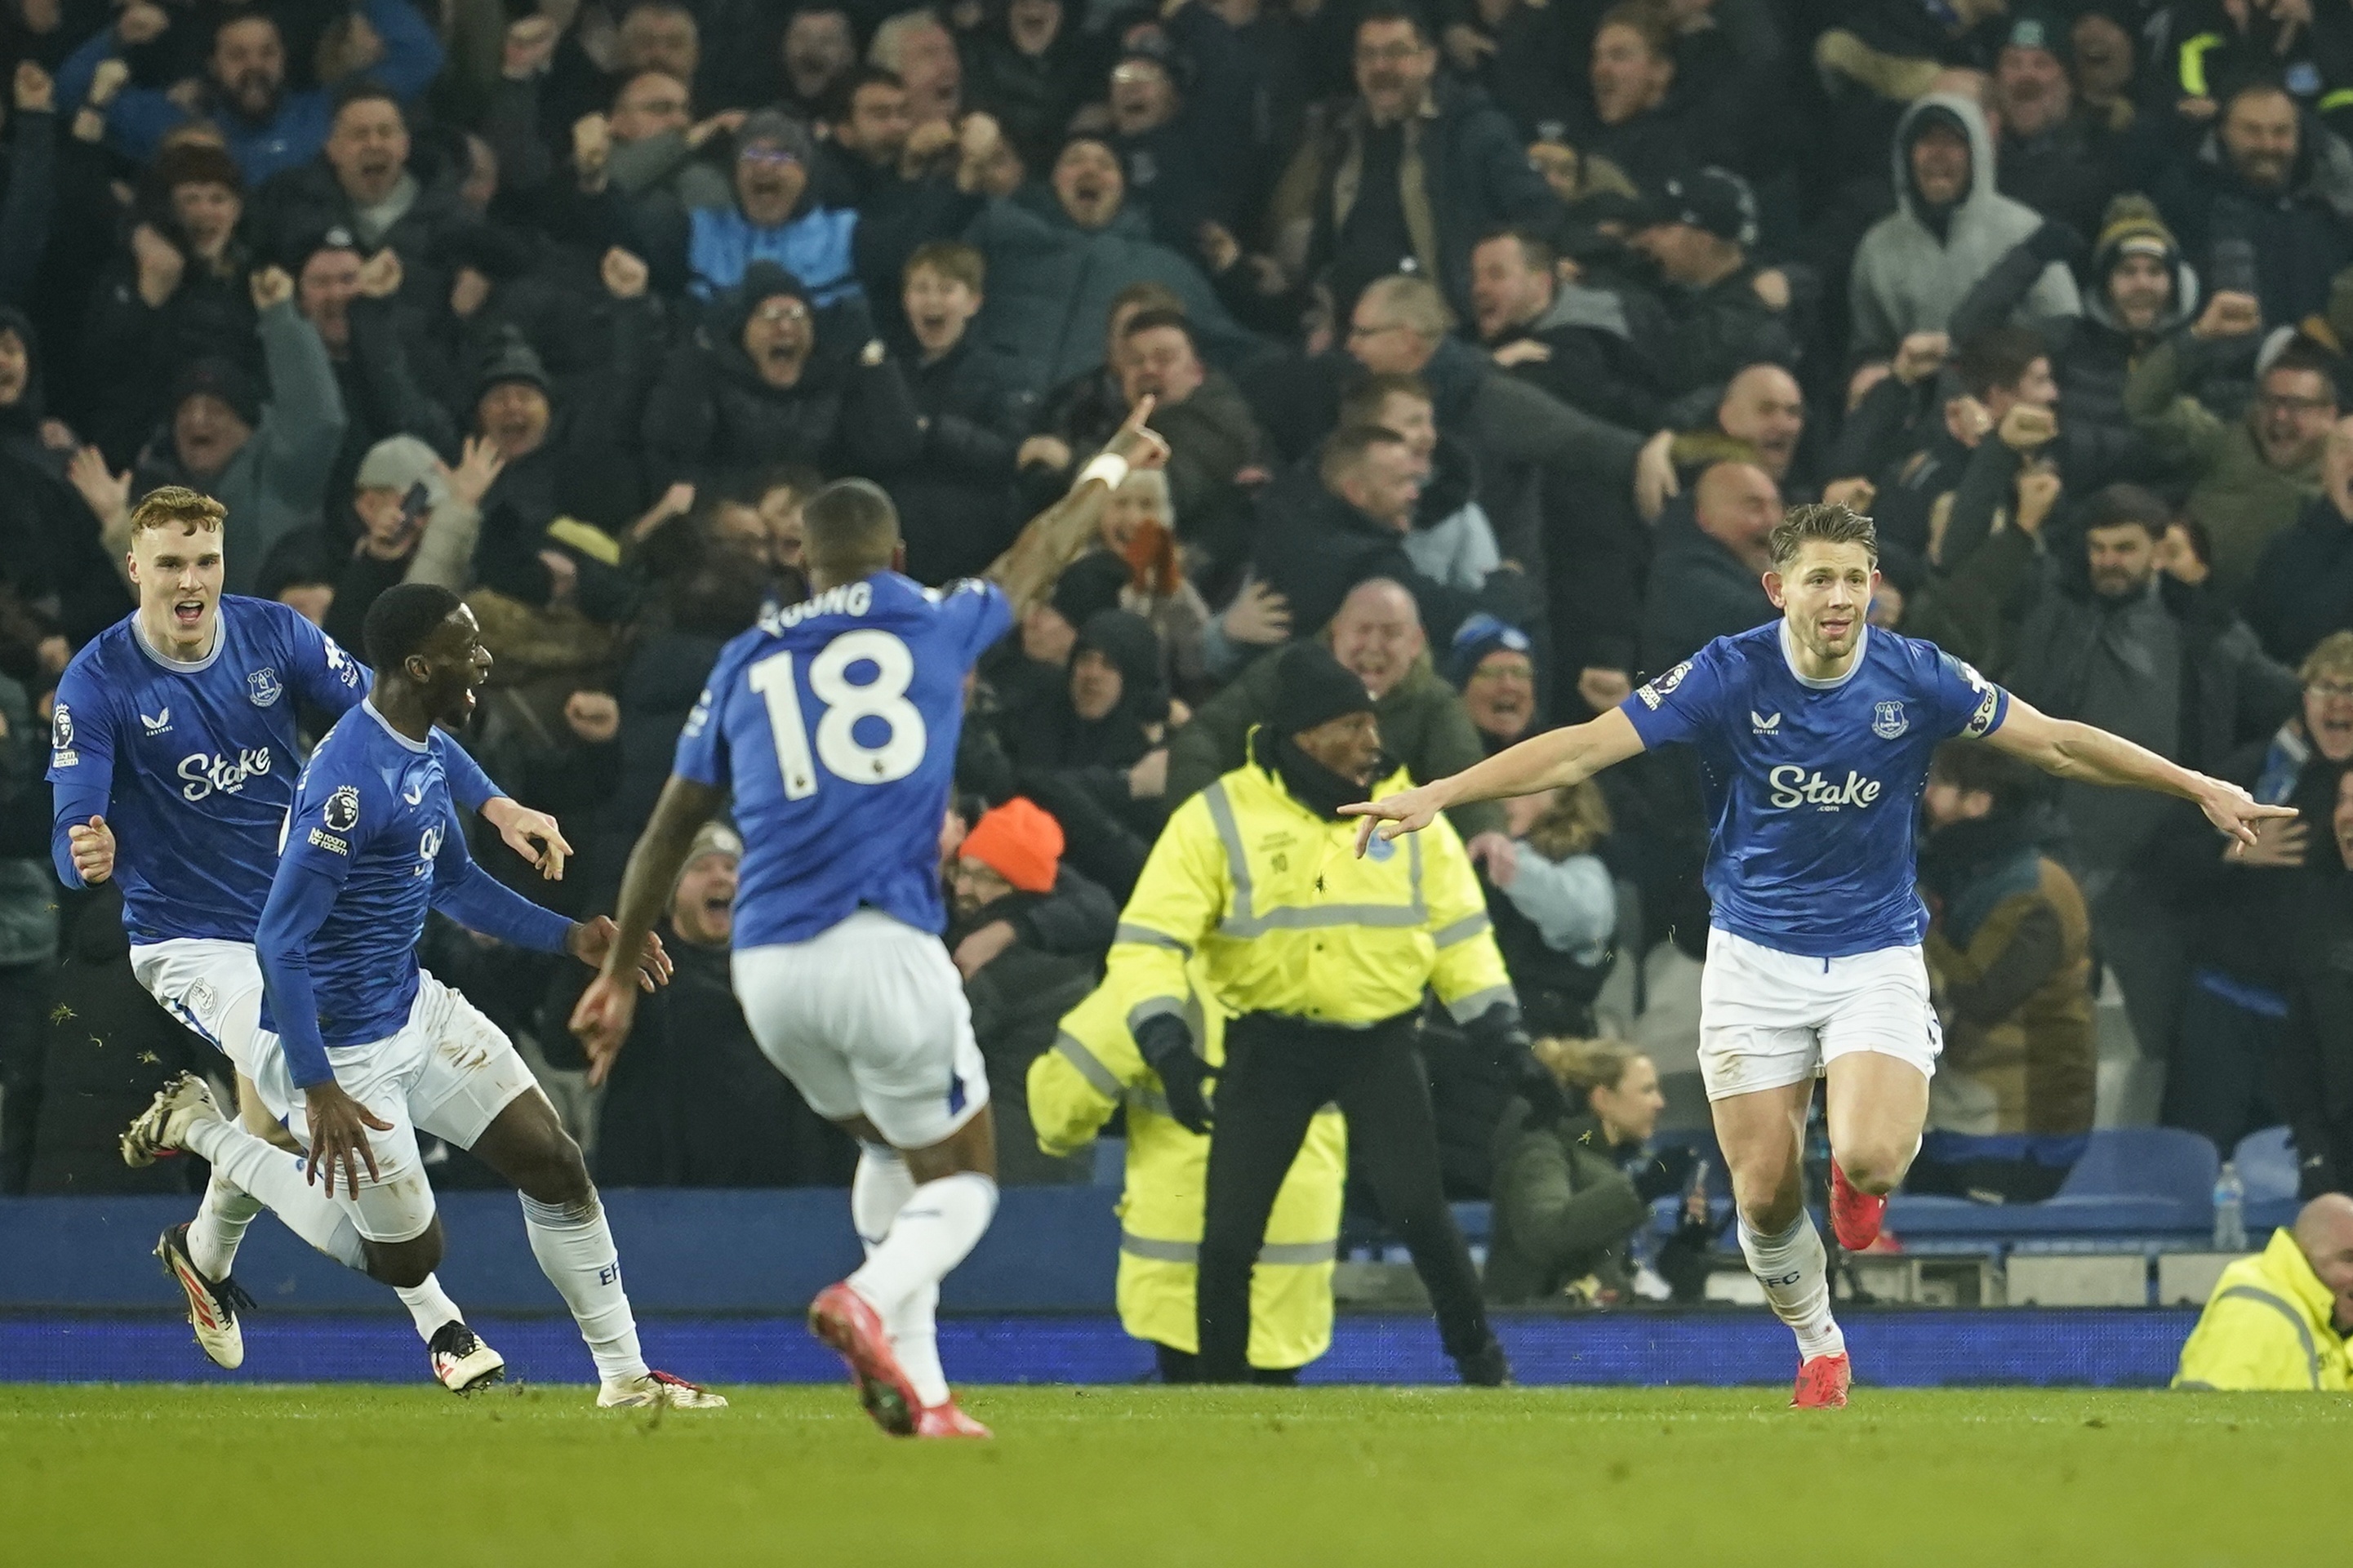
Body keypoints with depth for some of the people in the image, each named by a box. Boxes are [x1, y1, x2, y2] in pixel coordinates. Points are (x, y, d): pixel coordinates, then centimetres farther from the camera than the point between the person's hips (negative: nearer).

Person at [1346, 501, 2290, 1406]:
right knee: (1764, 1196, 1)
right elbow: (1584, 748, -16)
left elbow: (2056, 744, 0)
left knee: (1870, 1161, -24)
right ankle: (1820, 1348, 30)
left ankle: (1861, 1177, 15)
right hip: (1755, 961, 0)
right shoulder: (1728, 677, -13)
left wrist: (2201, 789, -1)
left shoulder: (1916, 678, -9)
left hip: (1878, 960, 0)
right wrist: (1435, 795, -25)